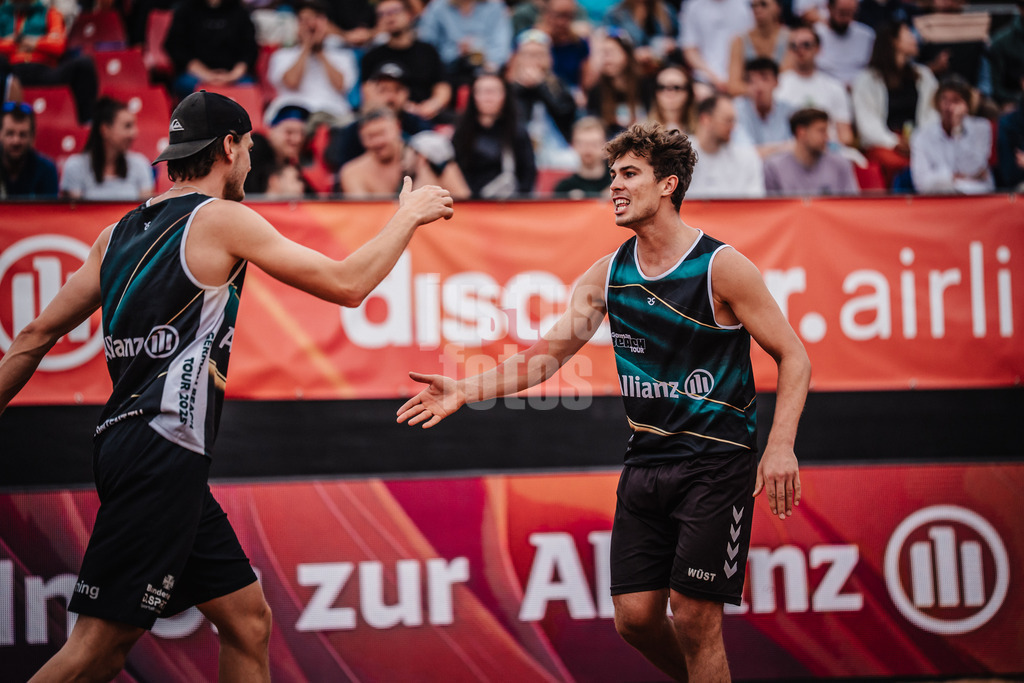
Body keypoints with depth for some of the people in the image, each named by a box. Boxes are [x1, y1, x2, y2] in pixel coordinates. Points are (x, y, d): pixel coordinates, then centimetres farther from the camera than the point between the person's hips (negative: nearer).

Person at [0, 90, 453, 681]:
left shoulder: (119, 232, 16)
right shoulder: (222, 219, -5)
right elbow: (347, 284, -2)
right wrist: (408, 216, 12)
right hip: (162, 451, -9)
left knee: (249, 621, 10)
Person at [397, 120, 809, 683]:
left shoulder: (721, 267, -10)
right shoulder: (607, 276, 6)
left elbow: (792, 356, -7)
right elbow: (547, 354, 6)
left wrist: (780, 445, -19)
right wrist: (466, 391, -7)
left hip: (715, 462, -6)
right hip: (646, 461, 6)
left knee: (692, 614, -9)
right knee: (634, 617, 3)